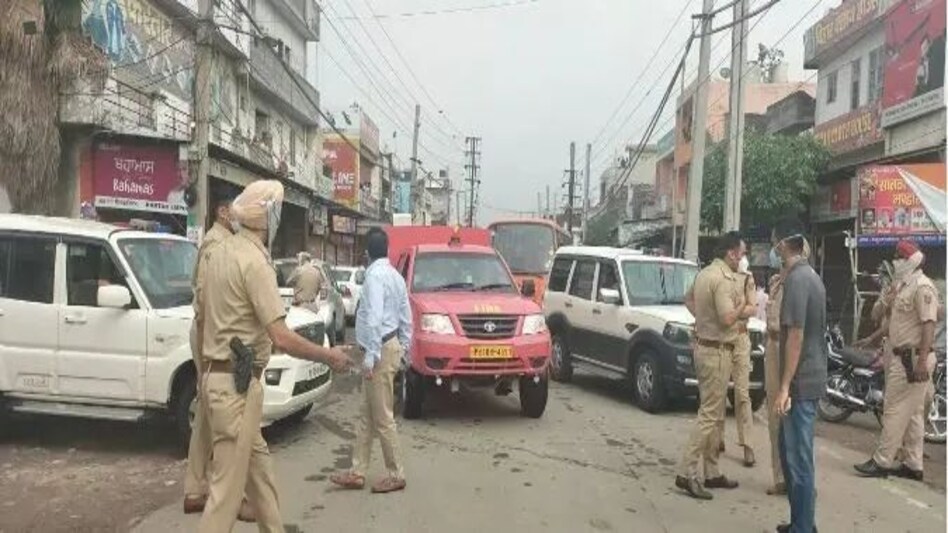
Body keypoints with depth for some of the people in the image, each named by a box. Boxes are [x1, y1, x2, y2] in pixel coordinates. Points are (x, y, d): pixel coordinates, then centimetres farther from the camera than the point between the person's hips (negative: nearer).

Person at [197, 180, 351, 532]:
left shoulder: (221, 252, 9)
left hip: (216, 375, 10)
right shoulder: (255, 261, -19)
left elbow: (202, 315, 18)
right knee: (228, 485, -2)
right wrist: (329, 357, -12)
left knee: (257, 463, 20)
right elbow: (281, 338, -25)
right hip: (237, 384, -10)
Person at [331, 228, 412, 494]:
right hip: (391, 346, 10)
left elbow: (374, 318, -23)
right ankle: (357, 473, 19)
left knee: (382, 417, 0)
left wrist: (371, 356, -22)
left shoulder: (375, 275, -15)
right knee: (369, 414, 13)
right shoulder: (395, 275, 13)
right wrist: (402, 349, 18)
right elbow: (406, 317, 14)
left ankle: (396, 474, 11)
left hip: (381, 350, -10)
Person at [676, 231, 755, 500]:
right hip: (716, 351, -10)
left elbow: (688, 298, 28)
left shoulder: (704, 273, 11)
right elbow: (727, 318, -25)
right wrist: (744, 311, -6)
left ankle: (712, 472, 22)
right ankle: (686, 473, -5)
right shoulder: (724, 279, -18)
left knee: (714, 413, 15)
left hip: (704, 346, 10)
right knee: (710, 414, -7)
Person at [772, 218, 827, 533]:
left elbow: (796, 336, -21)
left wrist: (785, 387, -20)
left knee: (798, 459, -2)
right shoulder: (810, 276, 14)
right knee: (791, 453, 17)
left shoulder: (797, 279, -16)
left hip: (800, 383, -10)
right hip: (809, 378, 10)